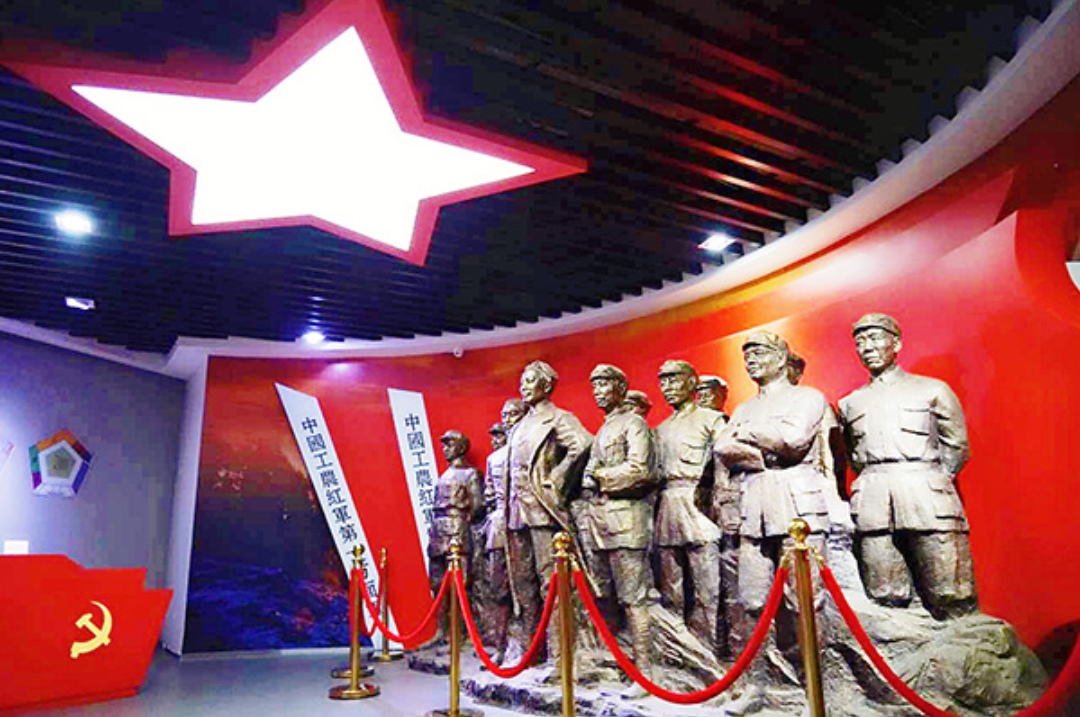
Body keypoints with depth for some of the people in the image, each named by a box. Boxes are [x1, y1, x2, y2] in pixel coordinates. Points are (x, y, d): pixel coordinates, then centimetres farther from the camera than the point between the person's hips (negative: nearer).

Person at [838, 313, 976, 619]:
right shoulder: (849, 403, 21)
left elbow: (957, 447, 12)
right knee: (887, 598, -6)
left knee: (951, 600, -7)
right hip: (873, 503, 3)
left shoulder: (932, 389, 13)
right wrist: (876, 483, 9)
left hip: (926, 493, -2)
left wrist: (930, 483, 6)